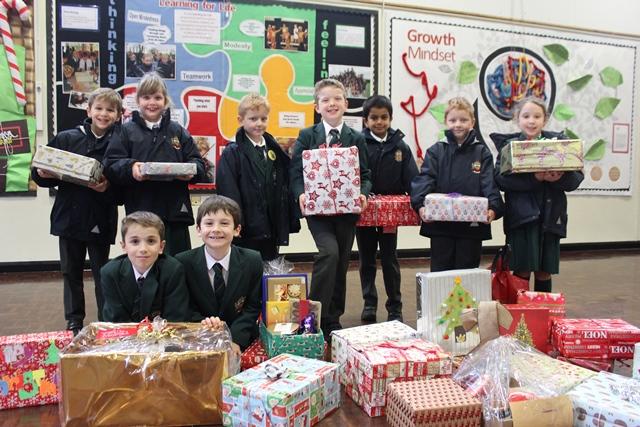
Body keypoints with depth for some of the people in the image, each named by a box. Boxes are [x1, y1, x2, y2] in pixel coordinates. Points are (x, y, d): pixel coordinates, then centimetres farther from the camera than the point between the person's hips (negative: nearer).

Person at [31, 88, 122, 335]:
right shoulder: (67, 139, 1)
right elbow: (40, 172, 6)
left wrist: (108, 188, -25)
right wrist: (42, 174, -15)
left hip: (100, 221, -3)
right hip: (69, 217, 3)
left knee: (102, 273, 7)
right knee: (71, 272, 14)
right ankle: (74, 322, 29)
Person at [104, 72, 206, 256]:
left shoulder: (178, 131, 12)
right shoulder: (127, 131, 6)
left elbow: (197, 162, 9)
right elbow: (110, 163, -2)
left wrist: (192, 171, -13)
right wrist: (130, 168, -21)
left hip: (175, 213, 2)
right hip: (140, 212, -2)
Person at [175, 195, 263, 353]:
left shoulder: (252, 261, -4)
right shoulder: (183, 262, -4)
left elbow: (253, 307, -2)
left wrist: (235, 340, -17)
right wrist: (203, 324, -22)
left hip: (241, 341, 1)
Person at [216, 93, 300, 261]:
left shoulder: (276, 151, 10)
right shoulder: (232, 153, -6)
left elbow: (285, 189, 10)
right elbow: (228, 192, -13)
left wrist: (288, 223, 8)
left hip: (271, 230, 5)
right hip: (246, 232, -5)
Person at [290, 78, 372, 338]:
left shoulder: (356, 139, 9)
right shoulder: (307, 136, 3)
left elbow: (365, 175, 9)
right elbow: (296, 172, -1)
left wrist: (363, 194, -12)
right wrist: (301, 194, -20)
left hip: (347, 209, 3)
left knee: (341, 264, 9)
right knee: (329, 251, -24)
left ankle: (333, 319, 25)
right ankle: (316, 314, -11)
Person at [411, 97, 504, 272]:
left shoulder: (482, 152, 6)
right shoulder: (436, 151, 5)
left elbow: (489, 183, -3)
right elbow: (425, 179, -6)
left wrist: (493, 208, -21)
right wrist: (420, 205, -23)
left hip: (472, 224, 1)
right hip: (440, 223, 0)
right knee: (440, 271, 8)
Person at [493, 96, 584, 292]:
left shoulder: (558, 141, 7)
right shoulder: (508, 145, 2)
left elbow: (577, 177, 2)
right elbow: (501, 178, -12)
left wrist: (559, 178, -20)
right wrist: (533, 178, -22)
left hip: (550, 215, 2)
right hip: (522, 215, -2)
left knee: (544, 271, 10)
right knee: (522, 270, -1)